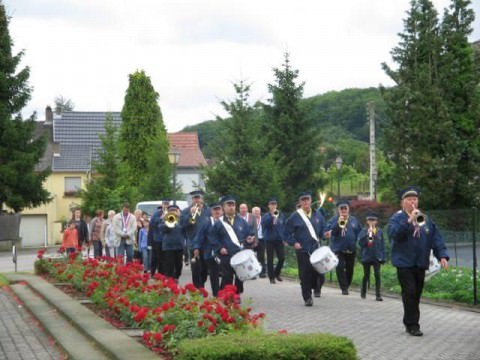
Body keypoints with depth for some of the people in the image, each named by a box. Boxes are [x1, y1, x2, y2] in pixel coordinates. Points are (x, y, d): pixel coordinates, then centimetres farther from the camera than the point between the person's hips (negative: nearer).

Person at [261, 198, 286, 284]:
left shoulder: (281, 215, 9)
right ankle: (271, 277, 10)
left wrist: (285, 238, 6)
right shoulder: (266, 216, -1)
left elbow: (284, 227, 12)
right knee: (270, 259, 2)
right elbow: (264, 224, -20)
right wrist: (272, 216, -24)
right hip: (269, 240, -2)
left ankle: (277, 273, 19)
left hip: (279, 240, 3)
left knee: (282, 258, -3)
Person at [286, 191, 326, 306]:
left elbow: (323, 228, 23)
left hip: (316, 248, 3)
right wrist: (293, 243, -8)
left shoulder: (317, 215, 9)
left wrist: (322, 237, 9)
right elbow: (288, 231, 1)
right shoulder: (295, 216, -2)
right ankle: (307, 298, 6)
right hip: (303, 250, -3)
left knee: (319, 271, -3)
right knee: (305, 275, -4)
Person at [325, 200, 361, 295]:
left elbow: (359, 232, 14)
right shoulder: (334, 220, -1)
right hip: (339, 249, -3)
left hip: (351, 249, 4)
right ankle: (344, 288, -8)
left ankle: (347, 285, 26)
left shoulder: (353, 220, 9)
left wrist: (355, 241, 1)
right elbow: (329, 232, -15)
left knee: (350, 269, 10)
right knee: (340, 268, -12)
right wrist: (338, 223, -24)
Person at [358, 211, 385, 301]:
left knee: (377, 275, -8)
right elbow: (360, 243, -11)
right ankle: (363, 292, 29)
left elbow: (382, 245, 4)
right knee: (366, 275, 10)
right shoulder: (364, 231, -1)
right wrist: (367, 234, -22)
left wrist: (383, 257, 0)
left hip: (377, 257, 0)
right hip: (366, 256, 0)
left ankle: (378, 294, -7)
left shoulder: (379, 231, 3)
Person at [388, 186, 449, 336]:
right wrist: (409, 221, -27)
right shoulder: (397, 218, -2)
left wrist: (442, 255, -7)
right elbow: (394, 234, -20)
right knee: (410, 293, -10)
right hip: (405, 263, -5)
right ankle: (412, 325, -6)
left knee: (416, 294, 10)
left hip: (421, 263, 5)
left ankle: (410, 323, 20)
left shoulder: (425, 219, 11)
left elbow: (436, 238, 6)